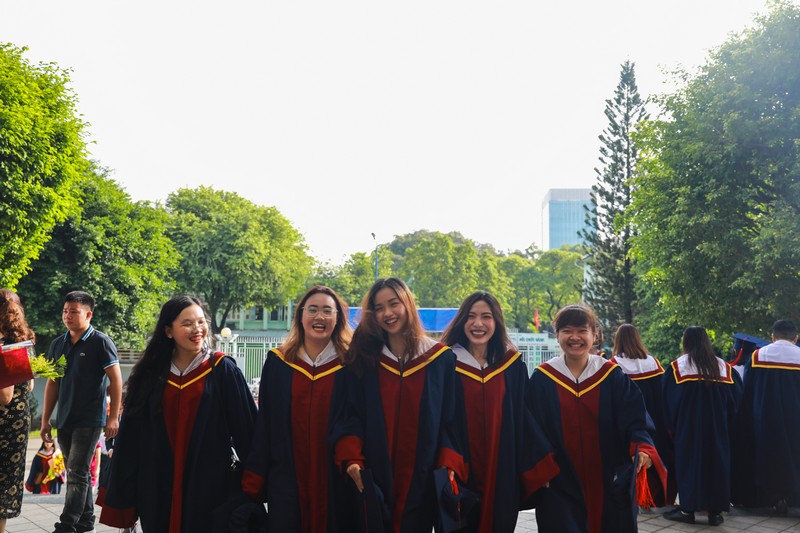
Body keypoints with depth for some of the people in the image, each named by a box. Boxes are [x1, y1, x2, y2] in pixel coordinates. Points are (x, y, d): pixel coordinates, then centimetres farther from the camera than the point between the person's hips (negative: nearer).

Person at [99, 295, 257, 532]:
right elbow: (131, 437, 6)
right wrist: (122, 497, 5)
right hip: (159, 488, 3)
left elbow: (246, 429, -5)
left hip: (209, 486, -2)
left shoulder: (222, 370, -4)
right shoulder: (150, 374, 4)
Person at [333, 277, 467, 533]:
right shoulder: (364, 358, 4)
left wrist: (448, 465, -12)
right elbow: (349, 415, -1)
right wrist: (352, 459, -16)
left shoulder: (441, 358, 2)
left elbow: (452, 419, 1)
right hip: (373, 479, 1)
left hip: (422, 481, 0)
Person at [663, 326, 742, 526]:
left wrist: (672, 426, 8)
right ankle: (715, 511, 10)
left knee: (688, 463, 5)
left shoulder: (678, 366, -7)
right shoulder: (723, 367, 2)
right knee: (716, 462, 9)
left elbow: (669, 401, -4)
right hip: (718, 428, 3)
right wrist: (727, 424, 16)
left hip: (687, 427, -2)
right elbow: (735, 400, 5)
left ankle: (688, 509, 6)